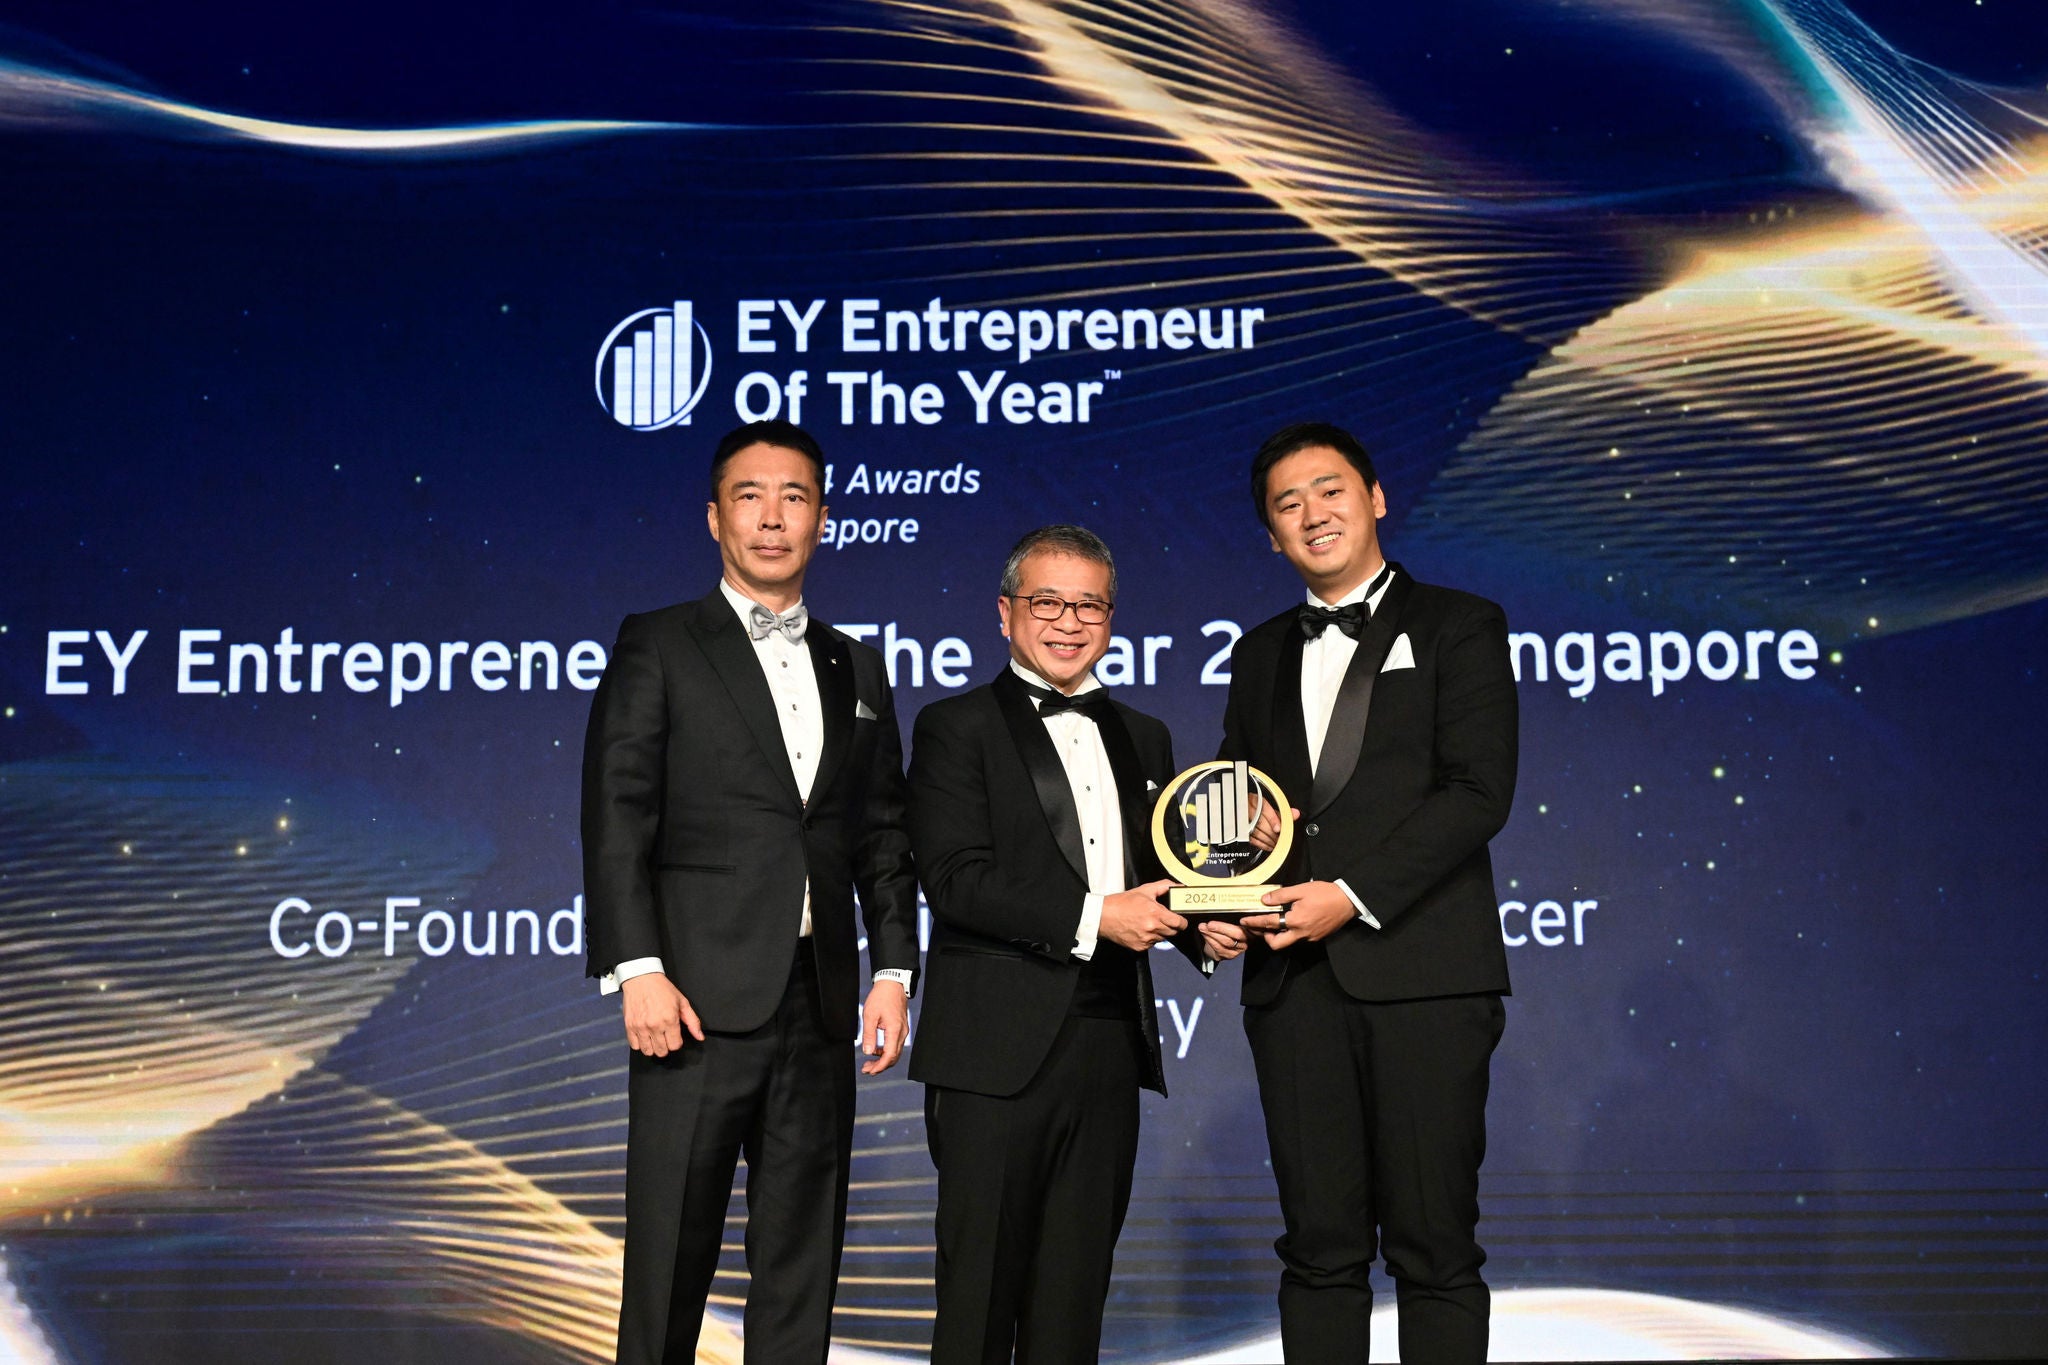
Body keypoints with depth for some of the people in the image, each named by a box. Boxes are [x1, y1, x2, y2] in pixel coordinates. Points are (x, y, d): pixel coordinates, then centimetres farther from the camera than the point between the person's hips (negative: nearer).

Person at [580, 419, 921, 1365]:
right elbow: (617, 817, -5)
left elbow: (883, 835, 14)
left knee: (802, 1260, 10)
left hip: (820, 1004, 4)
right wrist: (638, 970, -14)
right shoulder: (657, 647, 2)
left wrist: (894, 971, 5)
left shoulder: (858, 670, 15)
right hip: (700, 997, -4)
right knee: (671, 1255, 2)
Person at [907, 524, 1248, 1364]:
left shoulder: (1143, 740, 17)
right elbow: (955, 878, -12)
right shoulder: (956, 728, -1)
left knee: (1076, 1285, 13)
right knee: (981, 1285, 1)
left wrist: (1202, 926, 1)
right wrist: (1093, 915, -18)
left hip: (1111, 1048, 5)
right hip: (997, 1050, -5)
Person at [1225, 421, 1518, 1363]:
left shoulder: (1459, 626, 5)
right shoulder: (1260, 653, 20)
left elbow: (1478, 791, -6)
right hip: (1294, 977, 4)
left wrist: (1354, 895, -14)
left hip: (1421, 972, -4)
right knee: (1319, 1245, 7)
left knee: (1433, 1245, 0)